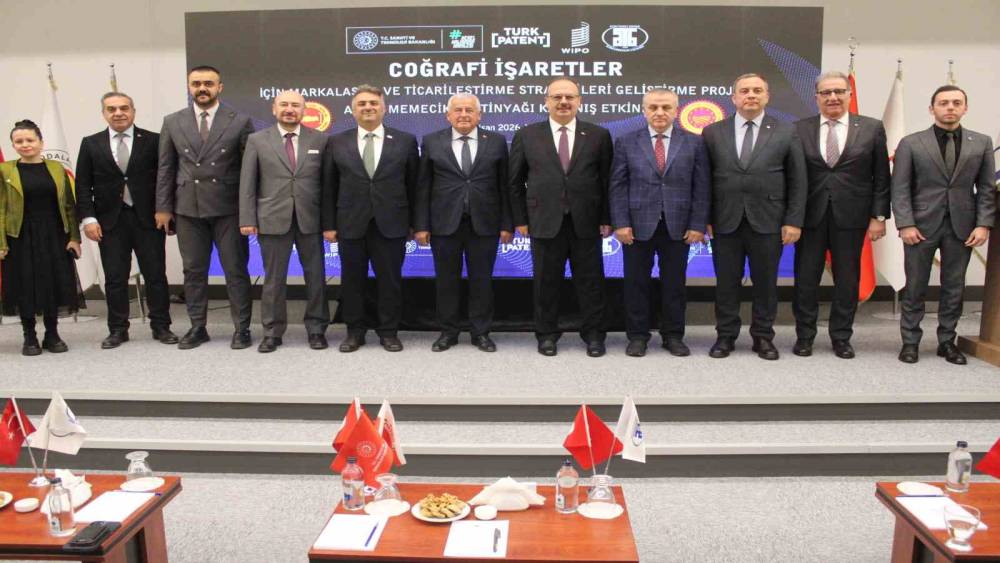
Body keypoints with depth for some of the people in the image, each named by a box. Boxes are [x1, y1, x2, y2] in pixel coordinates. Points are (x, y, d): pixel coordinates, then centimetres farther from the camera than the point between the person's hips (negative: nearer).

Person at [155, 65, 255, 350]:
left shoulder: (240, 121, -1)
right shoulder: (172, 122, 7)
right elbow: (166, 168, 8)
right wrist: (163, 208, 4)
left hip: (228, 208, -2)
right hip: (187, 208, 3)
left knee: (235, 270, 2)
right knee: (193, 270, 9)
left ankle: (241, 328, 13)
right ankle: (197, 327, 21)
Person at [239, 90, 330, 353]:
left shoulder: (320, 139, 6)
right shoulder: (257, 140, 5)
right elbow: (247, 183, 3)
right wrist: (247, 219, -4)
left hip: (310, 219, 1)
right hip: (272, 220, 0)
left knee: (316, 276, 6)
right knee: (274, 279, 6)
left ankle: (316, 329, 19)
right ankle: (272, 332, 17)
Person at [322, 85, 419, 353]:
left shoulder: (406, 141, 3)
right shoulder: (337, 142, 6)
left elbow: (413, 184, 4)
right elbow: (330, 187, 6)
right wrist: (329, 224, 1)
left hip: (391, 224, -1)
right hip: (351, 224, 1)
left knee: (390, 280, 6)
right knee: (352, 280, 8)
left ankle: (389, 331, 19)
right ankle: (355, 331, 22)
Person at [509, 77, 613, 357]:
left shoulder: (599, 135, 4)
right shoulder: (526, 136, 4)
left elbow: (607, 180, 5)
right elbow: (516, 182, 7)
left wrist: (607, 219, 0)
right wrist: (521, 219, 2)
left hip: (587, 223, 0)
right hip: (545, 223, 0)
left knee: (590, 281, 6)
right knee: (546, 282, 7)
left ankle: (593, 335, 19)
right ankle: (547, 334, 22)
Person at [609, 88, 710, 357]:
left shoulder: (694, 142, 5)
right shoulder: (626, 142, 3)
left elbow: (701, 187, 2)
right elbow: (618, 186, 0)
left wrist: (698, 224, -5)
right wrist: (620, 223, -8)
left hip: (678, 226, 1)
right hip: (637, 224, 0)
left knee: (675, 283, 8)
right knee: (636, 282, 6)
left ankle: (673, 335, 20)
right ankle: (637, 335, 18)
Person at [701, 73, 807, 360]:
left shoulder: (786, 132, 4)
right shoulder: (712, 132, 5)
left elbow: (797, 181, 3)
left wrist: (794, 221, -3)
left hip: (767, 221, 0)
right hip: (725, 221, 0)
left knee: (765, 282, 8)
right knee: (726, 282, 7)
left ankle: (763, 337, 22)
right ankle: (726, 336, 19)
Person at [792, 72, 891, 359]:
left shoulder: (872, 128, 2)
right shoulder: (800, 129, 1)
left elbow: (881, 178, 3)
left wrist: (879, 216, -2)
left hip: (851, 216, 0)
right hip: (810, 216, 0)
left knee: (847, 280, 8)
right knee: (806, 279, 6)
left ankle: (841, 337, 22)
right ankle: (804, 336, 19)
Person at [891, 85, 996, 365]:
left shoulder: (981, 143, 8)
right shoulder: (911, 143, 0)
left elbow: (986, 188, 7)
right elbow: (900, 188, -3)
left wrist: (983, 224, -3)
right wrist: (905, 224, -12)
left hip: (962, 226, 2)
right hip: (922, 225, -2)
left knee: (954, 287, 8)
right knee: (915, 288, 4)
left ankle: (947, 341, 19)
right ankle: (910, 342, 13)